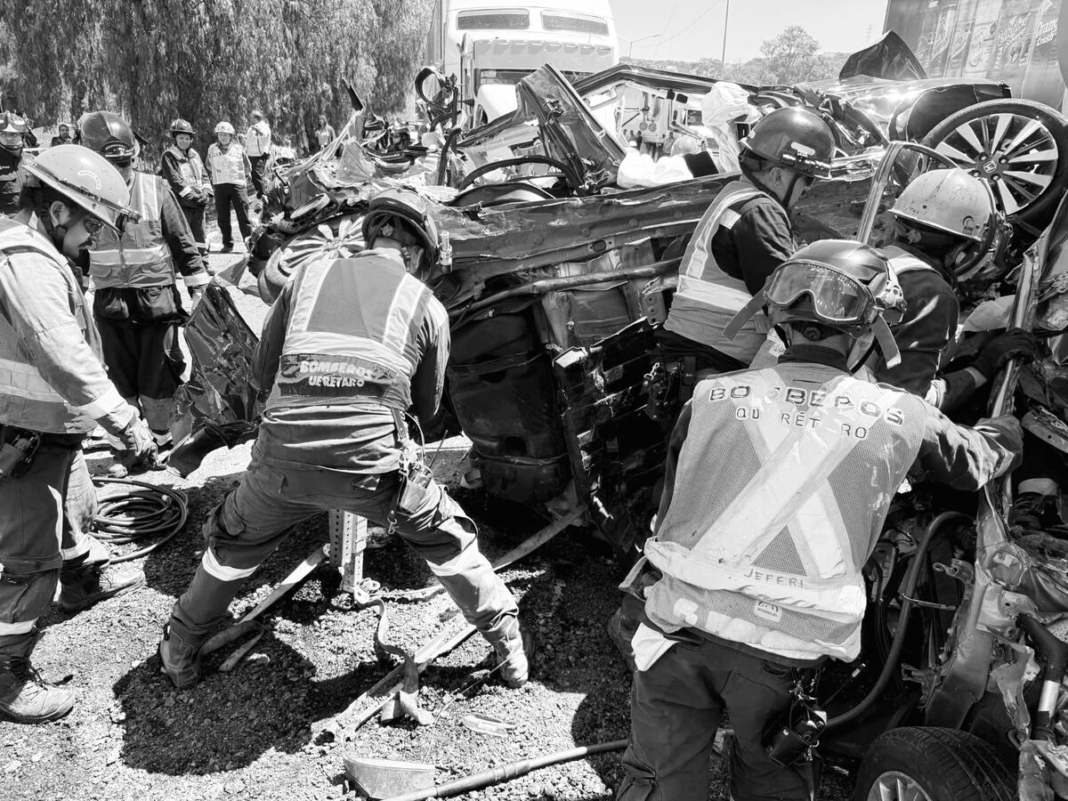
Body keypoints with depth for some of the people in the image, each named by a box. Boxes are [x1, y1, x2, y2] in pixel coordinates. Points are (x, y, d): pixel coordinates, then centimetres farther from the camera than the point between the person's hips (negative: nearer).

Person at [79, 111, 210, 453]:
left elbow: (181, 238, 0)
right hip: (111, 301, 2)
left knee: (157, 375, 4)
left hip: (157, 295, -2)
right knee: (122, 374, 12)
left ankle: (161, 437, 23)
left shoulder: (154, 188, -6)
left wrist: (197, 282, 0)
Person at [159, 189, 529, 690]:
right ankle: (509, 644, 32)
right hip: (372, 459, -2)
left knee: (232, 545, 31)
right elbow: (426, 406, 22)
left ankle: (180, 653, 46)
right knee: (448, 540, 23)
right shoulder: (427, 306, 13)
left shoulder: (309, 275, 17)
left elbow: (262, 371, 20)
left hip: (282, 452, 2)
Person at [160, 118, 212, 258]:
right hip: (181, 204, -6)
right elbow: (174, 179, -13)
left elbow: (204, 175, 14)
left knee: (200, 235, 12)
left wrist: (205, 192, -4)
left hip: (198, 204, 6)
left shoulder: (195, 155, 16)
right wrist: (192, 195, -18)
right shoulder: (169, 156, -4)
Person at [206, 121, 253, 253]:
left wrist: (246, 178, 6)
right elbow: (208, 168, 20)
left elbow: (247, 166, 14)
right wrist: (212, 181, 14)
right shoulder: (212, 149, 8)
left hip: (237, 184, -2)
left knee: (243, 215, -8)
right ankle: (227, 244, 10)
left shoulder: (238, 149, 3)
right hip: (220, 186, 2)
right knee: (223, 217, 3)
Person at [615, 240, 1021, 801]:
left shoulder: (710, 396, 1)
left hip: (679, 622, 1)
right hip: (783, 651, 0)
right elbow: (978, 462, 22)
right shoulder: (898, 417, 1)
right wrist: (1007, 428, 44)